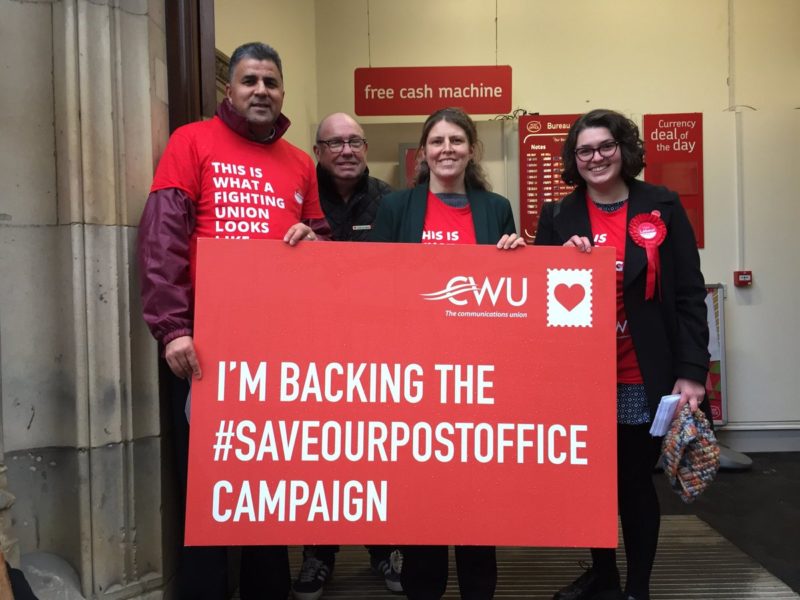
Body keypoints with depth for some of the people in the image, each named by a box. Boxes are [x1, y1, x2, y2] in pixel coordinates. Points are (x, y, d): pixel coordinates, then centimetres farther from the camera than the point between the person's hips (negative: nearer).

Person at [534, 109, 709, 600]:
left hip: (645, 377, -2)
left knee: (636, 481, 9)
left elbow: (690, 293, -4)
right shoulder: (559, 217, 2)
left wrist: (692, 370, -10)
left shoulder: (662, 207, -2)